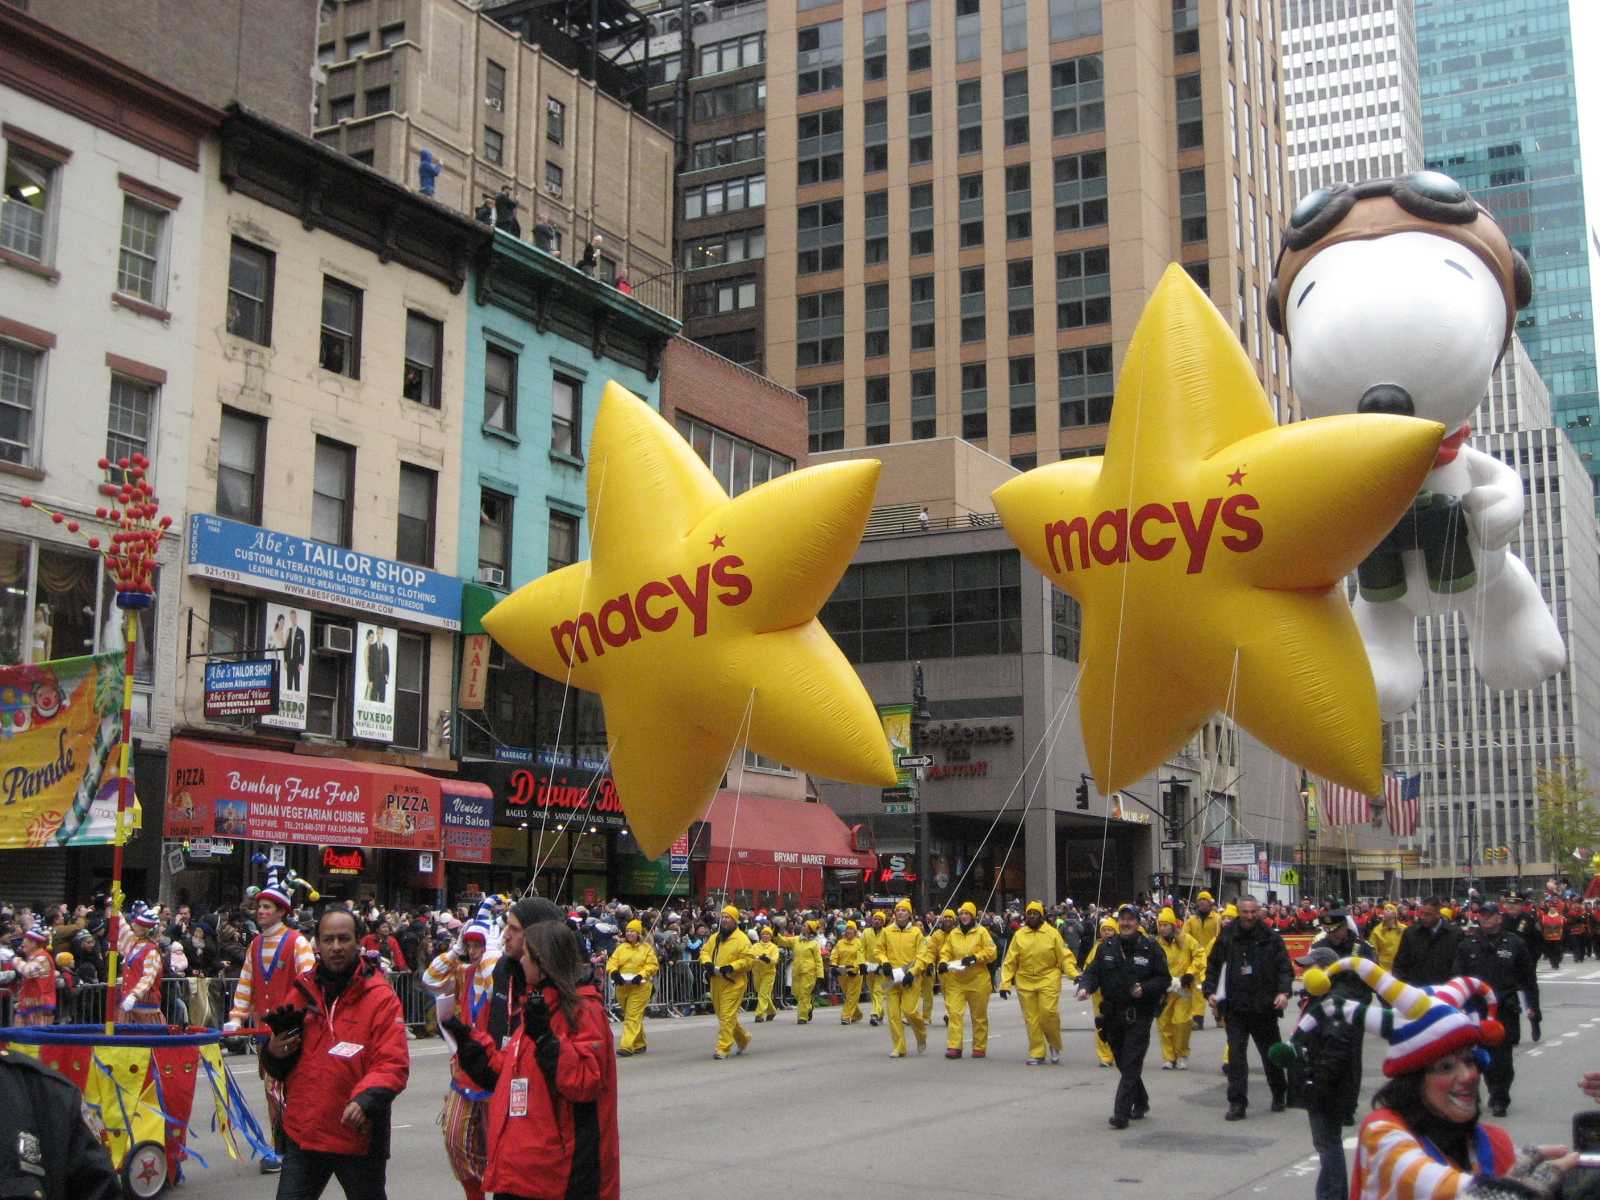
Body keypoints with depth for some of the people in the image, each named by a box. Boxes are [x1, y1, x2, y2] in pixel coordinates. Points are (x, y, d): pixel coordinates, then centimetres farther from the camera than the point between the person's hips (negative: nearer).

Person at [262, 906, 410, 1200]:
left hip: (358, 1136, -3)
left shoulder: (380, 997, -8)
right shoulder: (302, 992, 7)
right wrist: (275, 1053, -6)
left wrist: (367, 1099, -32)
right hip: (302, 1133, 4)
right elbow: (279, 1070, 17)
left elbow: (394, 1065, -15)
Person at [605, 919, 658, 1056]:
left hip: (640, 987, -5)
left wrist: (641, 975, -19)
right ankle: (639, 1044, 29)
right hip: (622, 987, 5)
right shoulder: (621, 948, 12)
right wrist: (614, 972, -18)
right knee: (631, 1016, 15)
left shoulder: (646, 948, 2)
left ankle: (627, 1046, -17)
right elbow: (612, 962, 3)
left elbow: (653, 965, -5)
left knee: (633, 1017, -13)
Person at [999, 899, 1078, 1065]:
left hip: (1048, 979, -2)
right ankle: (1037, 1054, 12)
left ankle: (1055, 1045, 12)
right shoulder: (1019, 935, 7)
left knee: (1048, 1012, -13)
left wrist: (1074, 974, -10)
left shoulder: (1052, 933, 2)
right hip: (1025, 982, 2)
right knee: (1031, 1019, 3)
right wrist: (1005, 983, 2)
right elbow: (1010, 962, 7)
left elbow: (1064, 957, 3)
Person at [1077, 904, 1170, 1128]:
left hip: (1139, 1015, -4)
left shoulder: (1150, 947, -4)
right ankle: (1140, 1102, 34)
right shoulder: (1106, 947, 5)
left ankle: (1121, 1113, -9)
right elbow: (1092, 971, 6)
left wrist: (1144, 989, -18)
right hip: (1113, 1015, 4)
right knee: (1123, 1062, 14)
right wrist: (1085, 987, -16)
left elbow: (1164, 979, -2)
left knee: (1131, 1065, -9)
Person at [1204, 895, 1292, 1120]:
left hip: (1264, 1007, 0)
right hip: (1235, 1008, 0)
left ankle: (1279, 1095, 35)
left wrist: (1283, 992, -18)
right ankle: (1237, 1103, -1)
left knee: (1271, 1053, 14)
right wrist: (1211, 992, -1)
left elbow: (1285, 968, -3)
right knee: (1236, 1056, -5)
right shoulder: (1227, 937, 1)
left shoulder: (1271, 938, -2)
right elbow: (1213, 966, 10)